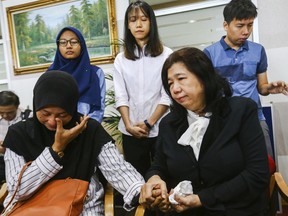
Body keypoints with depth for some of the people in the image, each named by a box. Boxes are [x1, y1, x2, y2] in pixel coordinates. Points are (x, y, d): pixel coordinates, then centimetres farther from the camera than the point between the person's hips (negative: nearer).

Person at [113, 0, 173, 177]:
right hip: (131, 132, 2)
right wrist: (128, 124, -9)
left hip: (159, 129, -2)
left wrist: (149, 123, -11)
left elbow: (168, 95, -5)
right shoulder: (121, 59, 8)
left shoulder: (166, 55, 0)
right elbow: (121, 96, 3)